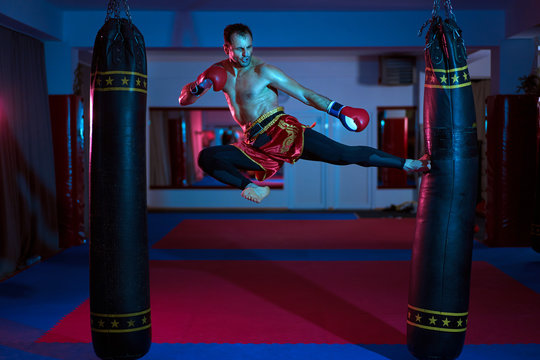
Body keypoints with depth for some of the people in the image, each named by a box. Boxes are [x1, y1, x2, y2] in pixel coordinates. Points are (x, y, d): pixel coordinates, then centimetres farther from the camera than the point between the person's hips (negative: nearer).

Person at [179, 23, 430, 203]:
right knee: (206, 157, -13)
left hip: (283, 132, -5)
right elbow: (184, 100, 12)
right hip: (257, 146, 5)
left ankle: (408, 164, -13)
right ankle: (252, 188, -12)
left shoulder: (263, 71, -6)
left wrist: (340, 111, -16)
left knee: (345, 154, -19)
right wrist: (200, 84, -11)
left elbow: (304, 94, -7)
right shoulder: (220, 72, 9)